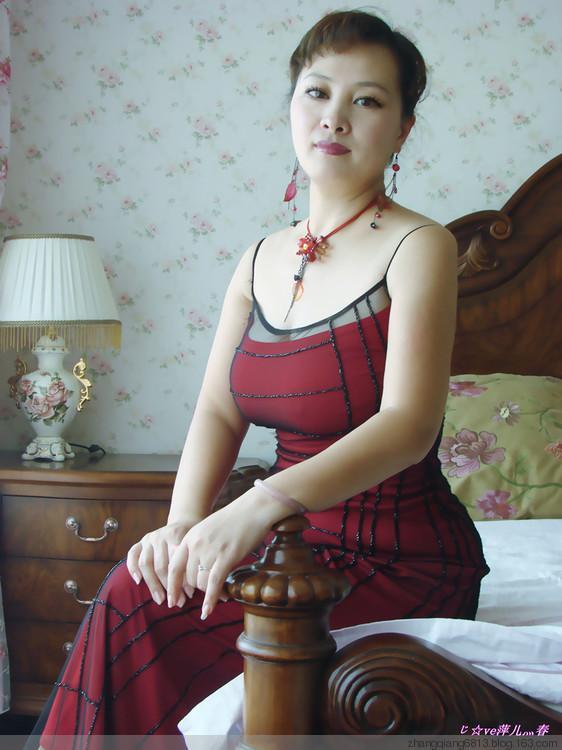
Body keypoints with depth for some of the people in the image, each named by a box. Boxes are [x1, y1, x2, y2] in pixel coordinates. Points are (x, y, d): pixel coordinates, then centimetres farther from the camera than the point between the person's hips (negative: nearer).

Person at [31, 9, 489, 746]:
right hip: (301, 542, 5)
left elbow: (409, 423, -24)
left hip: (402, 562, -5)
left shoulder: (418, 246, -10)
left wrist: (265, 502, -39)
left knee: (140, 613, -20)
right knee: (132, 594, -18)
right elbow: (219, 410, 2)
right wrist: (184, 524, -17)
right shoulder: (261, 261, 9)